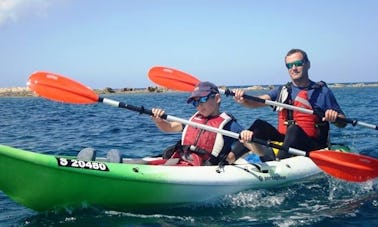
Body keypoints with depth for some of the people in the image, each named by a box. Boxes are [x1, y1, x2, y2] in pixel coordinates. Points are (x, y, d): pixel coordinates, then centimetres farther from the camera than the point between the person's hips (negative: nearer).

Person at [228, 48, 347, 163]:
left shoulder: (322, 91, 2)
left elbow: (342, 123, 3)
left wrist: (334, 117, -20)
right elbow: (256, 102, -3)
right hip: (284, 141, 4)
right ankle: (230, 158, -23)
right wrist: (243, 100, -24)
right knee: (260, 125, -15)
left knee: (294, 129, -31)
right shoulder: (282, 91, 12)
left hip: (312, 148, -4)